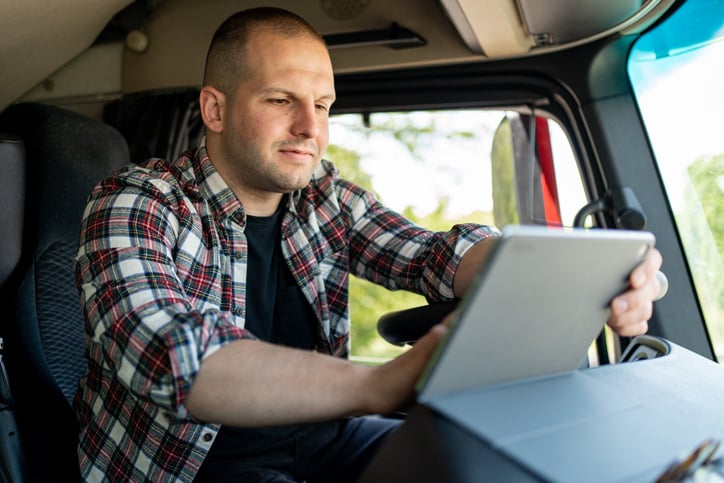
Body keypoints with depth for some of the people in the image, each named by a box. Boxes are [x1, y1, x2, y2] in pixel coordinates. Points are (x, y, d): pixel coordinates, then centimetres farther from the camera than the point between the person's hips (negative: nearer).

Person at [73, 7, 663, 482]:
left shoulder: (325, 197, 2)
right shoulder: (133, 207, -15)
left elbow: (432, 253, -10)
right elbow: (169, 359, -33)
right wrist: (374, 385, -46)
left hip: (312, 431, 6)